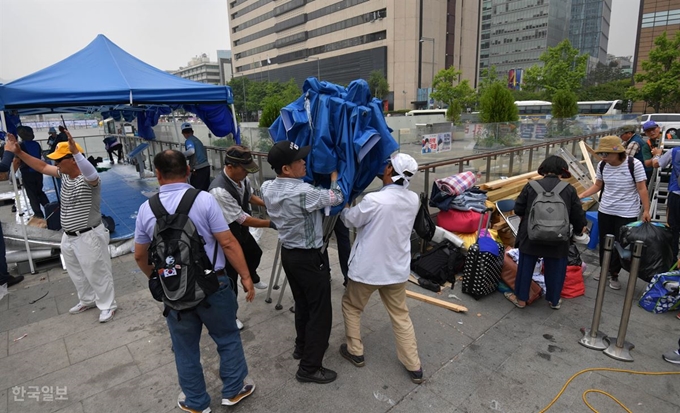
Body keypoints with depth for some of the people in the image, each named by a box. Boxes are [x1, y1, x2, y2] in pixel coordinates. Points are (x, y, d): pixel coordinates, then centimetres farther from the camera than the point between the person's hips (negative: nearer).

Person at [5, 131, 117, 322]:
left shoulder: (88, 180, -25)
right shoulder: (64, 174, 3)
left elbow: (91, 174, -48)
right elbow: (42, 167, 16)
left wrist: (76, 151, -61)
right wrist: (19, 152, 9)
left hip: (89, 237, -9)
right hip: (68, 237, 10)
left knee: (97, 273, 4)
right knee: (77, 273, 24)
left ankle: (108, 306, 21)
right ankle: (87, 300, 44)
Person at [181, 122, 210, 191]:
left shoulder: (189, 141, -6)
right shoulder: (197, 140, 18)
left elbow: (191, 151, -26)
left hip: (199, 169, -8)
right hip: (206, 166, 8)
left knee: (196, 189, -4)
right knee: (206, 189, 14)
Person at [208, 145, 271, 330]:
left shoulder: (242, 178, -15)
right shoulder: (219, 191, -38)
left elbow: (250, 195, 8)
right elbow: (244, 219, -32)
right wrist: (271, 223, -26)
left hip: (241, 230, 9)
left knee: (255, 253, 32)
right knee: (230, 276, 4)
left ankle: (252, 277, 66)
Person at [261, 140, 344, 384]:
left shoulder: (267, 188, -4)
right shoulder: (303, 192, -28)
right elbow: (336, 198, -12)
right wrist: (334, 172, 4)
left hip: (288, 253, 8)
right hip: (310, 257, -8)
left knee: (302, 304, 25)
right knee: (320, 311, 5)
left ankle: (302, 346, 43)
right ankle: (309, 368, 15)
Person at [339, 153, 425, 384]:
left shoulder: (374, 200, -25)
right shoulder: (414, 200, -6)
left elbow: (350, 220, -8)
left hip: (367, 268, -5)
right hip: (398, 269, 5)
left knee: (351, 307, 22)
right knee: (400, 314, 20)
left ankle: (355, 352, 34)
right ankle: (414, 367, 26)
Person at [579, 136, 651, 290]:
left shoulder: (635, 164, -16)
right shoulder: (602, 165, -5)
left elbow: (642, 189, -11)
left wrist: (646, 210, -10)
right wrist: (580, 196, -5)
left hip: (627, 213, -4)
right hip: (605, 211, 4)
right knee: (604, 242, 13)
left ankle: (614, 274, 22)